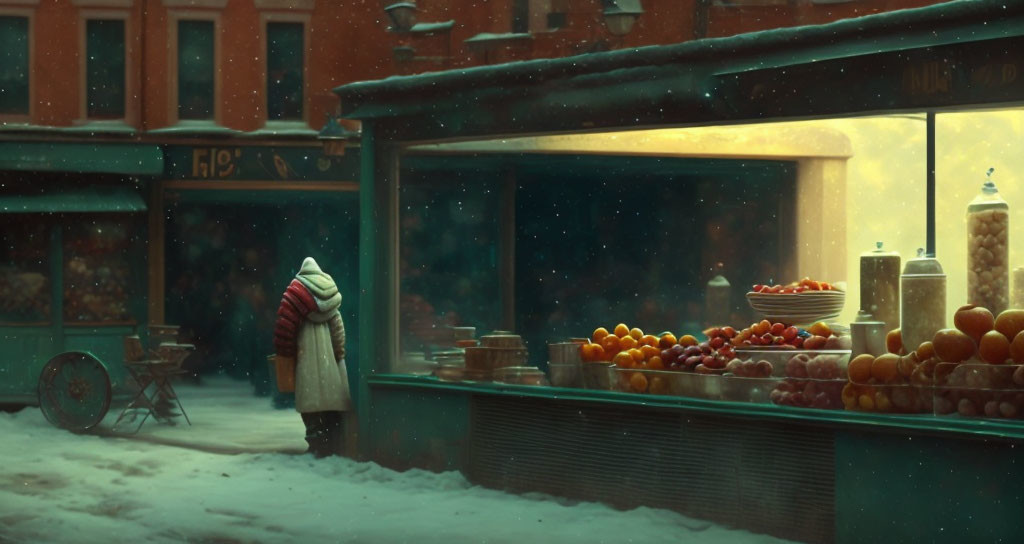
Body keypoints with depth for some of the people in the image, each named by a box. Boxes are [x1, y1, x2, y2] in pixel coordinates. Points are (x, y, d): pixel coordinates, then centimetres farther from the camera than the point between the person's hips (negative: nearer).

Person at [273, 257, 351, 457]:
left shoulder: (298, 289, -4)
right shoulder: (329, 289, 10)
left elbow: (286, 323, -8)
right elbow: (338, 325, 11)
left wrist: (284, 352, -1)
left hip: (308, 352, -4)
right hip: (329, 350, 4)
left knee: (311, 401, -6)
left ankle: (317, 446, -10)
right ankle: (334, 446, 8)